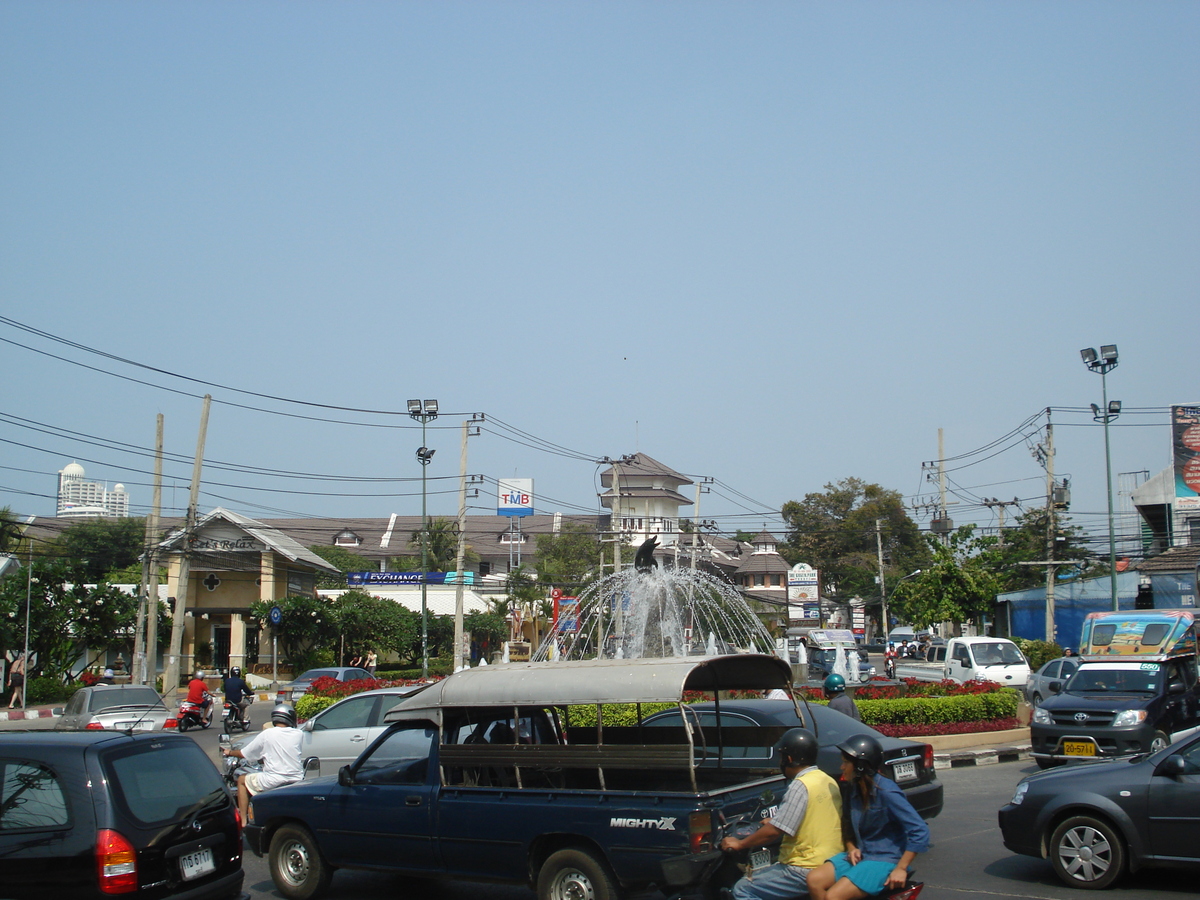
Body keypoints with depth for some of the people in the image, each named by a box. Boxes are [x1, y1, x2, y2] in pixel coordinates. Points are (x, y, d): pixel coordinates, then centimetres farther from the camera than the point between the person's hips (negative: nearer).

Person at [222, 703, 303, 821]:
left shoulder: (267, 734, -5)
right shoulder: (298, 734, 2)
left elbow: (243, 754, 4)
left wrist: (229, 752, 24)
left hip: (273, 782, -4)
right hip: (296, 780, 4)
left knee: (242, 780, 19)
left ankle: (243, 821, 12)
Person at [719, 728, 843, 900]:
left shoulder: (800, 786, -17)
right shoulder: (828, 781, 11)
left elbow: (774, 832, -19)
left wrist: (739, 844, -6)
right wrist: (775, 821, 37)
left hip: (807, 870, -10)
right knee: (755, 876, 23)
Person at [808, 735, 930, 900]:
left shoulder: (887, 793, -18)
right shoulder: (853, 790, 7)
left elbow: (920, 831, -21)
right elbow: (848, 825, 24)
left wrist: (901, 869, -21)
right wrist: (851, 848, 4)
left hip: (885, 861, -8)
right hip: (860, 855, 8)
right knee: (814, 880, -12)